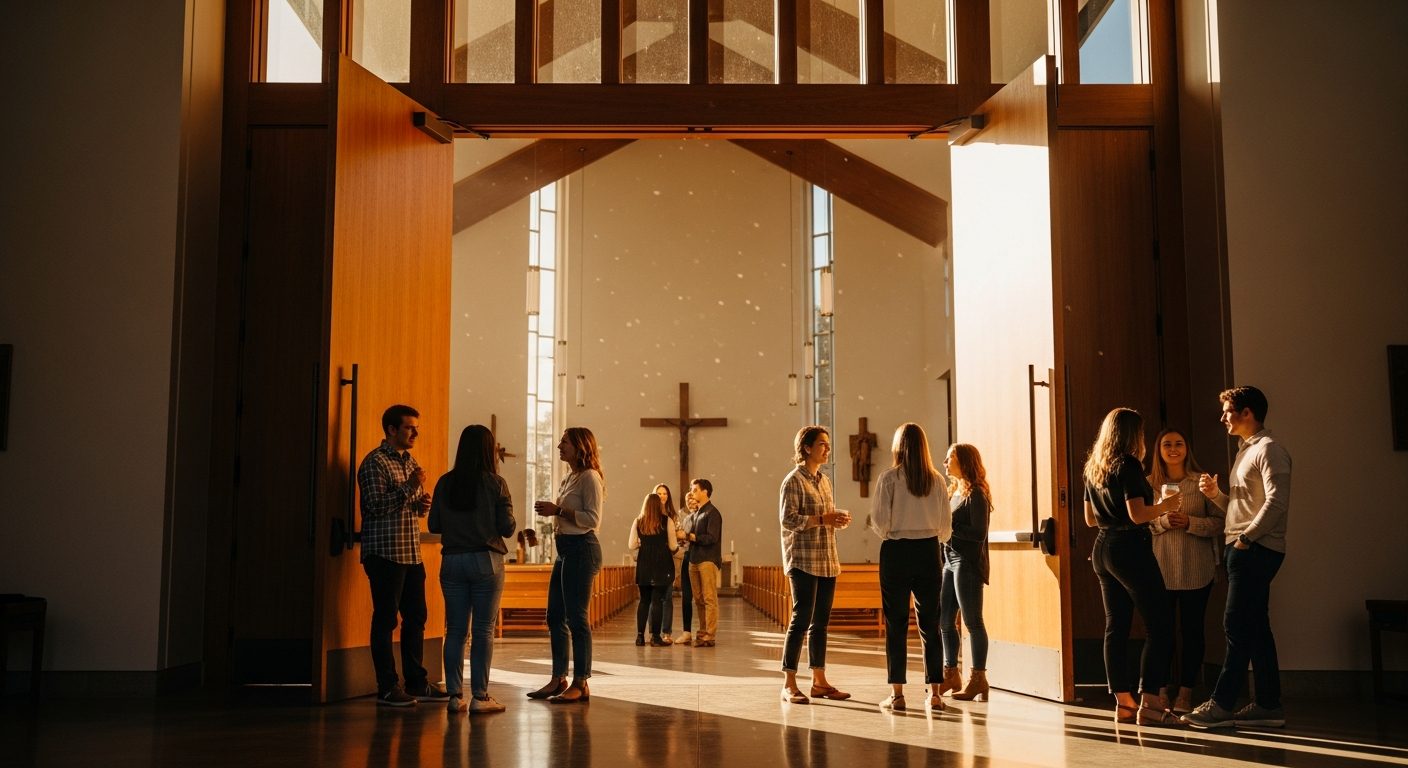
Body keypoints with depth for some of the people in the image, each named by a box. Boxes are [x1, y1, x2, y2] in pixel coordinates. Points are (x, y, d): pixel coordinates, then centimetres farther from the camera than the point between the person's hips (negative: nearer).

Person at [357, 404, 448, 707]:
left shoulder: (410, 461, 18)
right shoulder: (375, 462, -8)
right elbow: (375, 506, -18)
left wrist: (423, 503, 5)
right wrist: (409, 487, -21)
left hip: (412, 553, 8)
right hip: (385, 552, -8)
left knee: (416, 617, 11)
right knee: (386, 619, -2)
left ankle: (416, 682, 19)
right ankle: (387, 687, 4)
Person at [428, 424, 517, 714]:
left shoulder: (445, 483, 0)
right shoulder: (495, 484, -8)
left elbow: (433, 525, 3)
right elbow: (508, 527, -9)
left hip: (452, 560, 3)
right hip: (486, 560, -3)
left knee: (455, 629, 9)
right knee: (484, 630, 3)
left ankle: (455, 695, 11)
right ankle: (479, 697, 4)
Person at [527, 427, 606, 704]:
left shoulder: (589, 477, -10)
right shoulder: (568, 479, 19)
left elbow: (593, 519, -19)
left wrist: (558, 510, -19)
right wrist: (552, 510, 11)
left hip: (581, 549, -10)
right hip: (565, 549, 10)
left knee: (576, 617, -7)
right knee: (555, 616, 11)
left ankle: (581, 684, 0)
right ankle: (559, 679, 20)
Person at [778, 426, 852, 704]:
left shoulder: (824, 480, 16)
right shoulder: (793, 480, -7)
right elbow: (788, 519, -15)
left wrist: (839, 519, 3)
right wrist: (822, 519, -21)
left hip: (827, 561, 8)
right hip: (803, 560, -8)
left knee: (821, 622, 9)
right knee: (801, 620, -8)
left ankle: (819, 681, 15)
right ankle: (789, 685, -2)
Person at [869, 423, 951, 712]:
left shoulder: (889, 478, -8)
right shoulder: (935, 479, 1)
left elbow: (879, 520, -9)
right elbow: (946, 524, 4)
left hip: (896, 551, -3)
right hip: (928, 551, 3)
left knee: (896, 624, 3)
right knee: (930, 623, 8)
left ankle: (897, 693, 4)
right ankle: (934, 693, 9)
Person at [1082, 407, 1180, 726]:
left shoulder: (1093, 469, 12)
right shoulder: (1129, 465, -11)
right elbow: (1137, 515, -18)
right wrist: (1165, 506, -2)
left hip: (1103, 549, 8)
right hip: (1130, 548, -8)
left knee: (1115, 626, 9)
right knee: (1159, 627, -3)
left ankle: (1123, 702, 12)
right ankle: (1149, 701, -8)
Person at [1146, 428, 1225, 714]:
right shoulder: (1149, 484, 6)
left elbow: (1219, 522, -1)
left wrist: (1190, 522, -16)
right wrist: (1162, 522, -13)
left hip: (1195, 569, -1)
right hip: (1160, 567, 1)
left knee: (1192, 629, 3)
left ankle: (1185, 693, 11)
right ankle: (1162, 691, 11)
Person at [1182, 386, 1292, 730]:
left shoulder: (1269, 449, -9)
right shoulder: (1245, 451, 21)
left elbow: (1276, 501, -21)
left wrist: (1246, 537, -20)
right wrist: (1215, 493, 5)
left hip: (1257, 549, -10)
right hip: (1242, 549, 10)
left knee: (1237, 625, -9)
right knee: (1255, 626, 10)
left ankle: (1222, 704, -7)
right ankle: (1268, 704, 14)